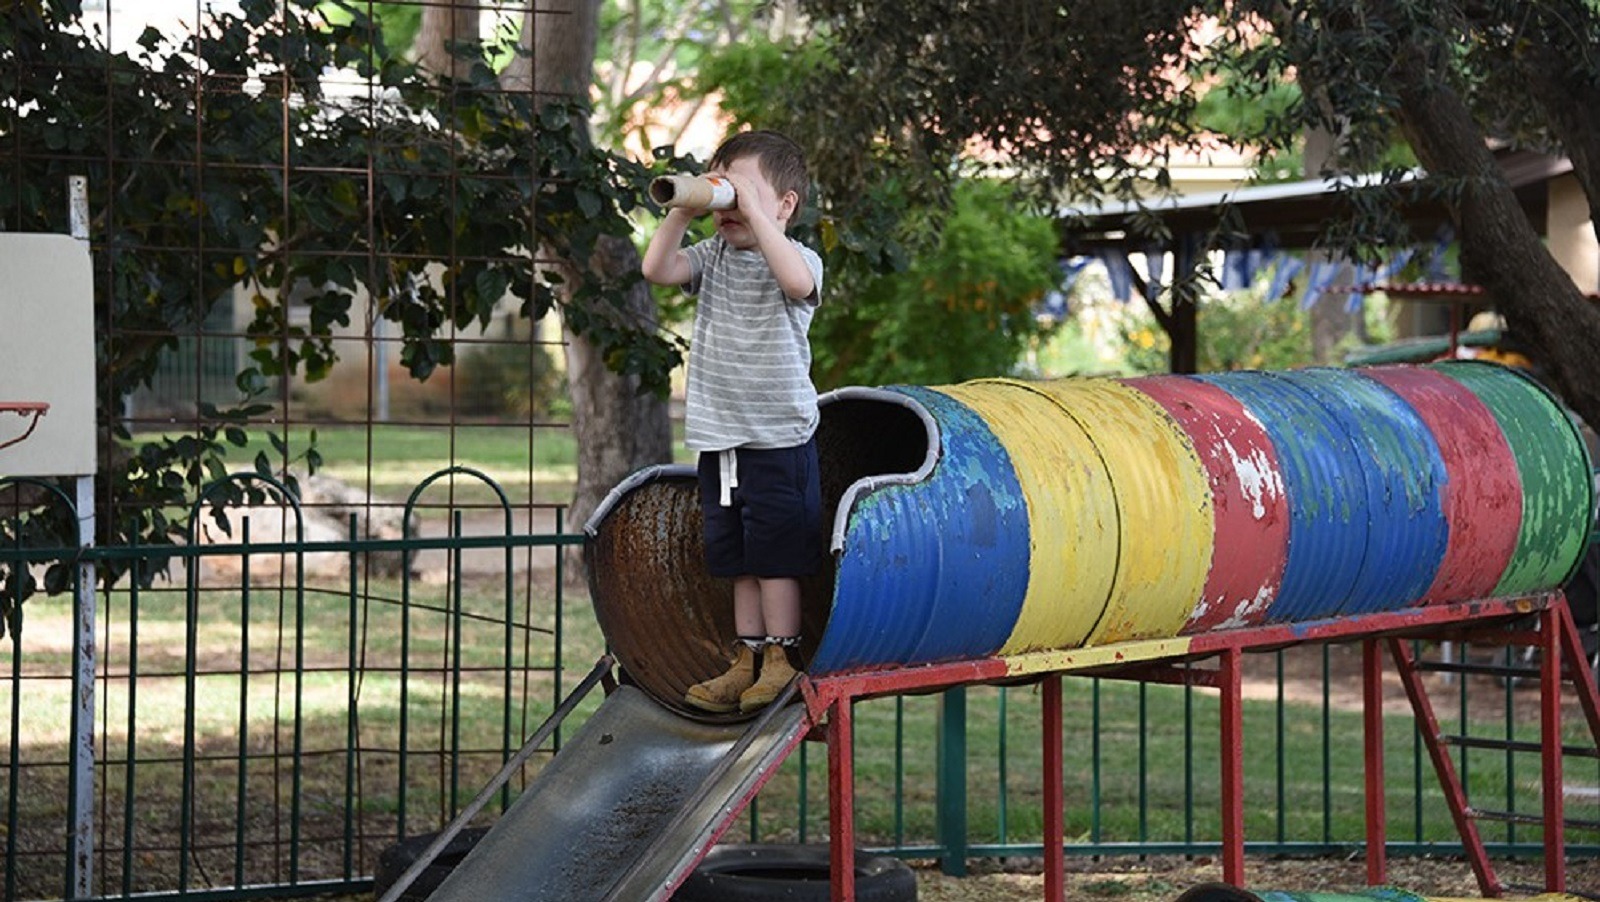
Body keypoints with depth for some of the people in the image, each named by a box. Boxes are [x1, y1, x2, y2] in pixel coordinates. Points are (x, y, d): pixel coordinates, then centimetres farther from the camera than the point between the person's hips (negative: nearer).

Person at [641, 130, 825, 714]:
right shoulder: (714, 256, 10)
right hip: (718, 437, 6)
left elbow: (797, 281, -30)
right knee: (737, 558, 12)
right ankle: (748, 658, 20)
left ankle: (782, 659, 6)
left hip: (779, 438, -6)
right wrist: (682, 211, -11)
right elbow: (658, 269, -3)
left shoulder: (798, 258, -7)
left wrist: (755, 215, -28)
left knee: (776, 554, -2)